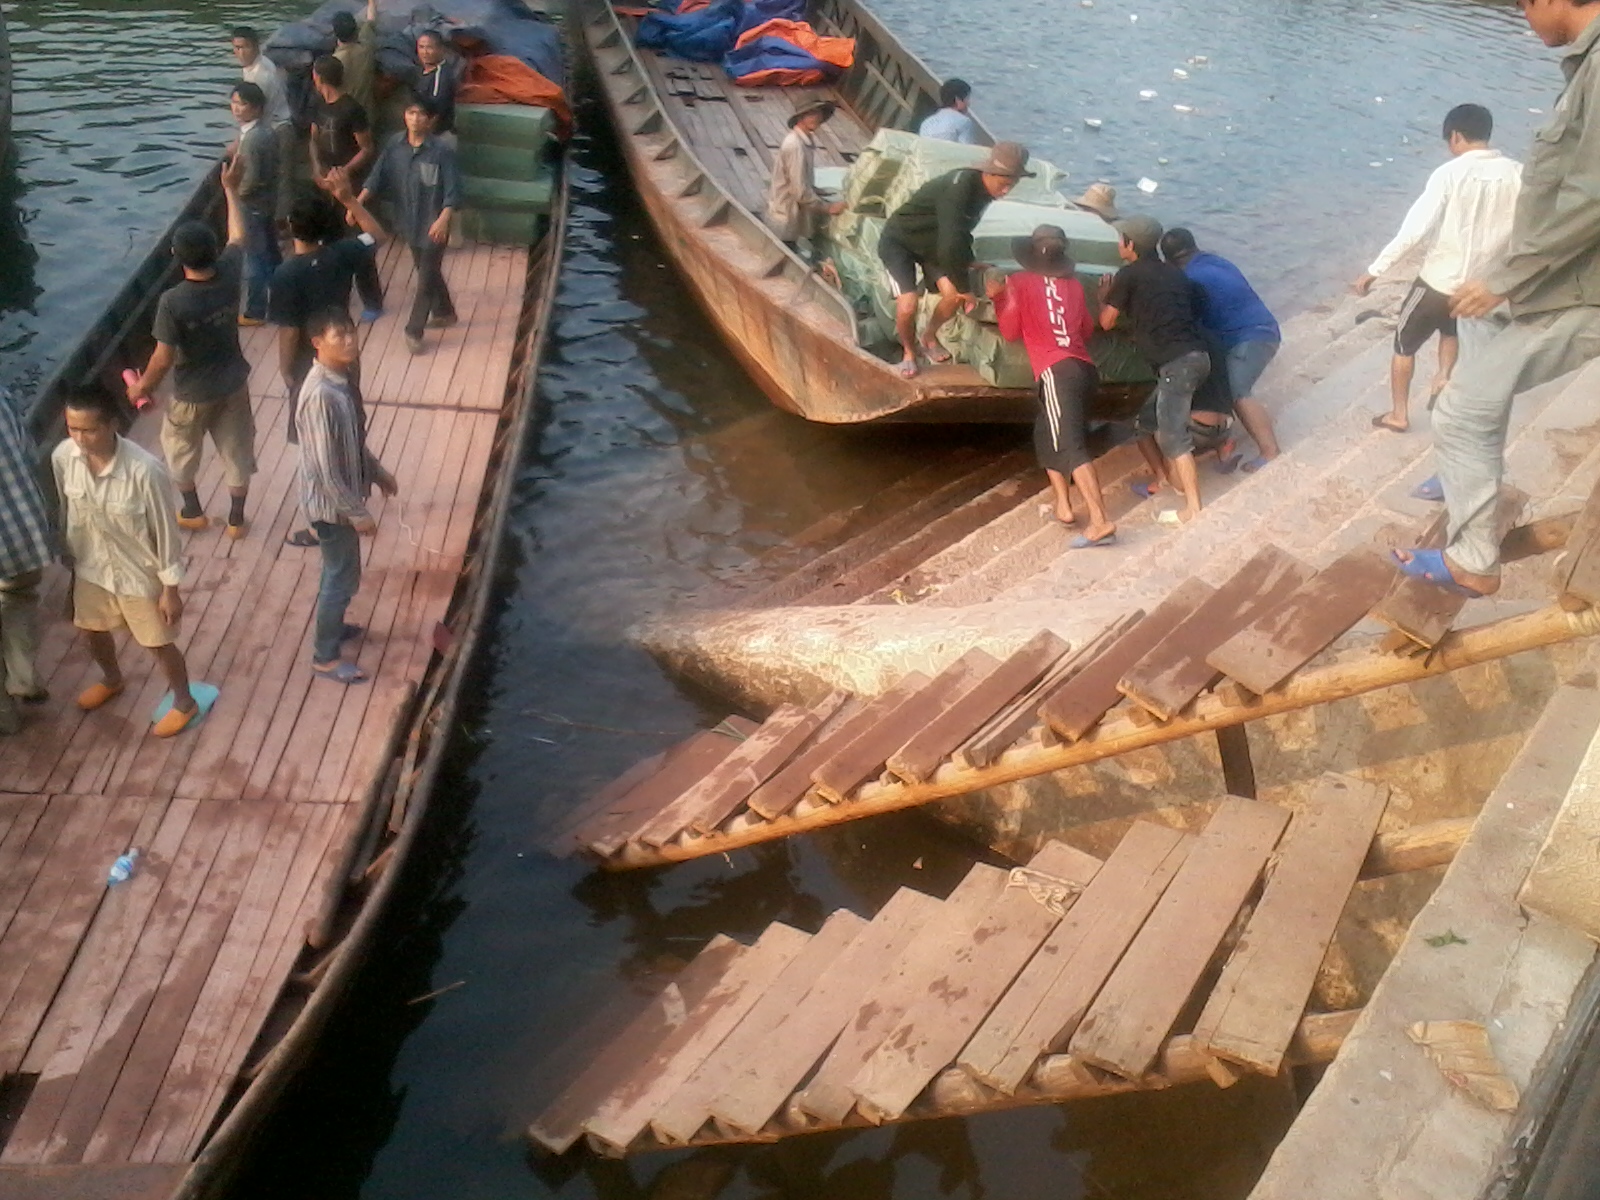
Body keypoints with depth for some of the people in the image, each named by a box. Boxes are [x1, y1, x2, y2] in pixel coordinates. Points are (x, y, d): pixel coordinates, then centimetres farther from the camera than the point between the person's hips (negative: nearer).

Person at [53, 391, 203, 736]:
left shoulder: (145, 470, -33)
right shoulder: (62, 457, -18)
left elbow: (166, 532, -21)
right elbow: (64, 512, 1)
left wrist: (170, 589, -13)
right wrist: (68, 559, 13)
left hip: (139, 575, -5)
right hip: (90, 568, 5)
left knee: (158, 644, 16)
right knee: (94, 631, 29)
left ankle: (185, 704, 42)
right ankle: (111, 680, 61)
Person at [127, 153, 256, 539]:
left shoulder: (173, 301, -30)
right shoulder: (229, 275, -19)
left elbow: (164, 357, -22)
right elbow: (238, 235, 2)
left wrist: (142, 387, -4)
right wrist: (230, 188, 13)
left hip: (193, 392, -4)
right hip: (233, 383, 4)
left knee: (180, 449, 23)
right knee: (237, 450, 19)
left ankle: (192, 512, 39)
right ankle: (236, 518, 32)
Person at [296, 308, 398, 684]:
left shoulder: (339, 378, -2)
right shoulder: (321, 394, -31)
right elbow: (326, 468, -28)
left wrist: (377, 472, 20)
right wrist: (357, 513, -22)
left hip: (342, 495, 9)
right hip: (331, 502, -9)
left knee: (338, 571, 26)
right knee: (343, 577, 6)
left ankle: (331, 627, 48)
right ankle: (325, 656, 22)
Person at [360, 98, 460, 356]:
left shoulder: (442, 150, -18)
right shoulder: (395, 144, -4)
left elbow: (452, 190, -20)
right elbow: (376, 177, -2)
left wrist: (443, 219, -35)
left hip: (433, 225, -6)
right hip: (409, 222, 6)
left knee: (426, 279, 2)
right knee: (429, 272, 23)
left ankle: (413, 331, 14)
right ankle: (445, 312, 45)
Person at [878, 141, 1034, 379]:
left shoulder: (982, 188, -7)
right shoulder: (959, 188, -34)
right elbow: (950, 245, -37)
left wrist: (969, 261, 5)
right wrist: (964, 287, -27)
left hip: (933, 243, 8)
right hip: (899, 241, -7)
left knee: (953, 295, -12)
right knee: (907, 306, -23)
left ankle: (929, 337, 17)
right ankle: (909, 352, 8)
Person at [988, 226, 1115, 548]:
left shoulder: (1019, 282, 6)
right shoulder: (1073, 284, 18)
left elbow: (1011, 332, 9)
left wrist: (999, 299, 22)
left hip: (1057, 371, -7)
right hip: (1084, 368, 7)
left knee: (1071, 445, -15)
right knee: (1046, 434, 24)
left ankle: (1100, 522, -27)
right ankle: (1063, 505, 20)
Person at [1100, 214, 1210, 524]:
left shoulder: (1129, 275, -1)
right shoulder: (1172, 273, 20)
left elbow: (1107, 322, 7)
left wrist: (1104, 296, 25)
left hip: (1177, 362, -9)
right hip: (1194, 356, 9)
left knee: (1173, 434, -12)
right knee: (1149, 420, 21)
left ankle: (1193, 508, -17)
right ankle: (1163, 478, 29)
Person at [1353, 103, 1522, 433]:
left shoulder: (1451, 173, -18)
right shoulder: (1517, 174, -5)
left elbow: (1414, 229, -21)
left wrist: (1375, 270, -16)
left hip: (1440, 280, -5)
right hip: (1483, 281, 5)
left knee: (1404, 344, 17)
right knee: (1452, 328, 37)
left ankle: (1398, 415, 24)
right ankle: (1443, 376, 21)